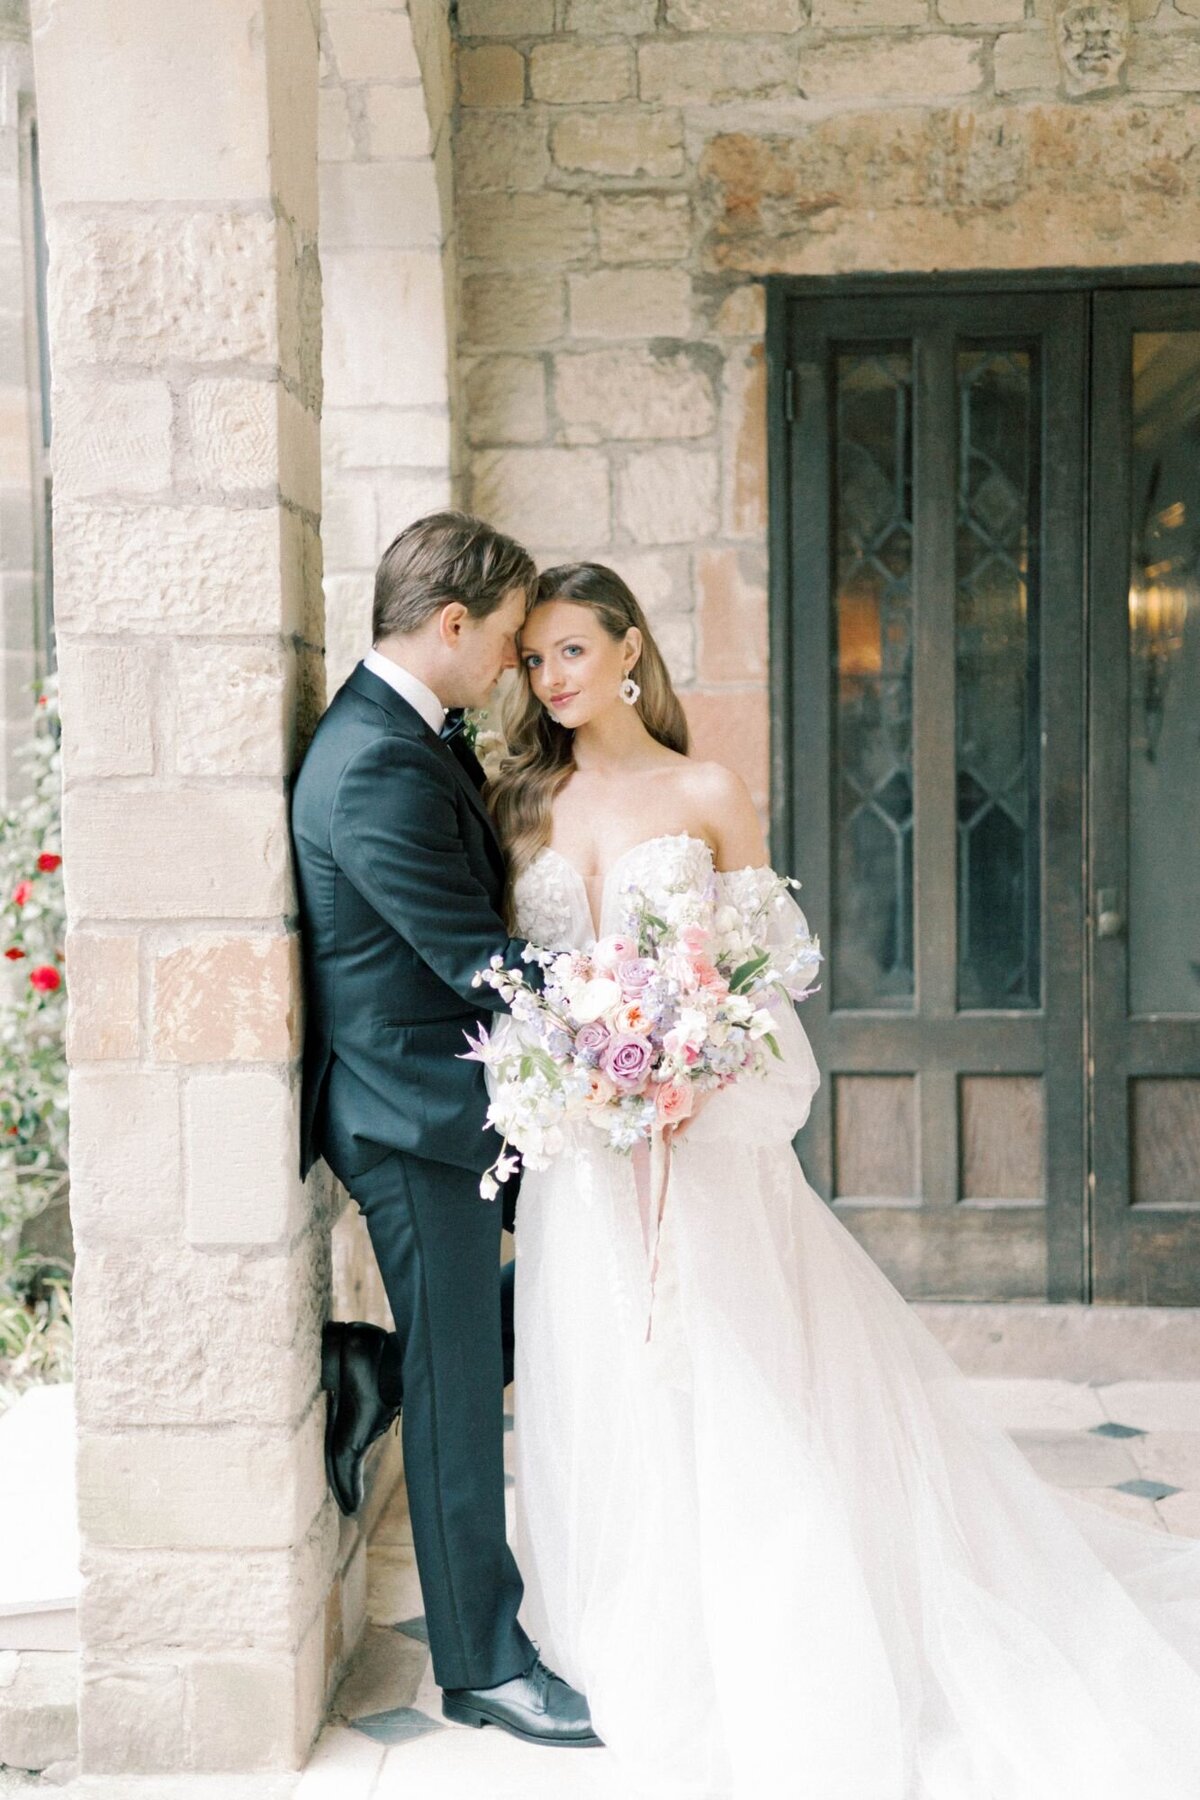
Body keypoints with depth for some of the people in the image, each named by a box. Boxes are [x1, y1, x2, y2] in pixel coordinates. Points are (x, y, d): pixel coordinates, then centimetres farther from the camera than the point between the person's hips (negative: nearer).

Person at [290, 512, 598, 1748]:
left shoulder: (408, 735, 7)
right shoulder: (375, 772, -24)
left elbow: (476, 896, 13)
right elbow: (478, 960, -24)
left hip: (445, 1093, 10)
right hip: (415, 1112, -10)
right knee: (459, 1392, 3)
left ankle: (368, 1372, 31)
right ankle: (486, 1668, 18)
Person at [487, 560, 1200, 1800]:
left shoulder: (708, 794, 1)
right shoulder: (521, 804, 8)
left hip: (704, 1137, -2)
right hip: (574, 1151, 3)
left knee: (732, 1392, 0)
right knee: (599, 1398, 7)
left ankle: (757, 1676, 16)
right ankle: (646, 1662, 24)